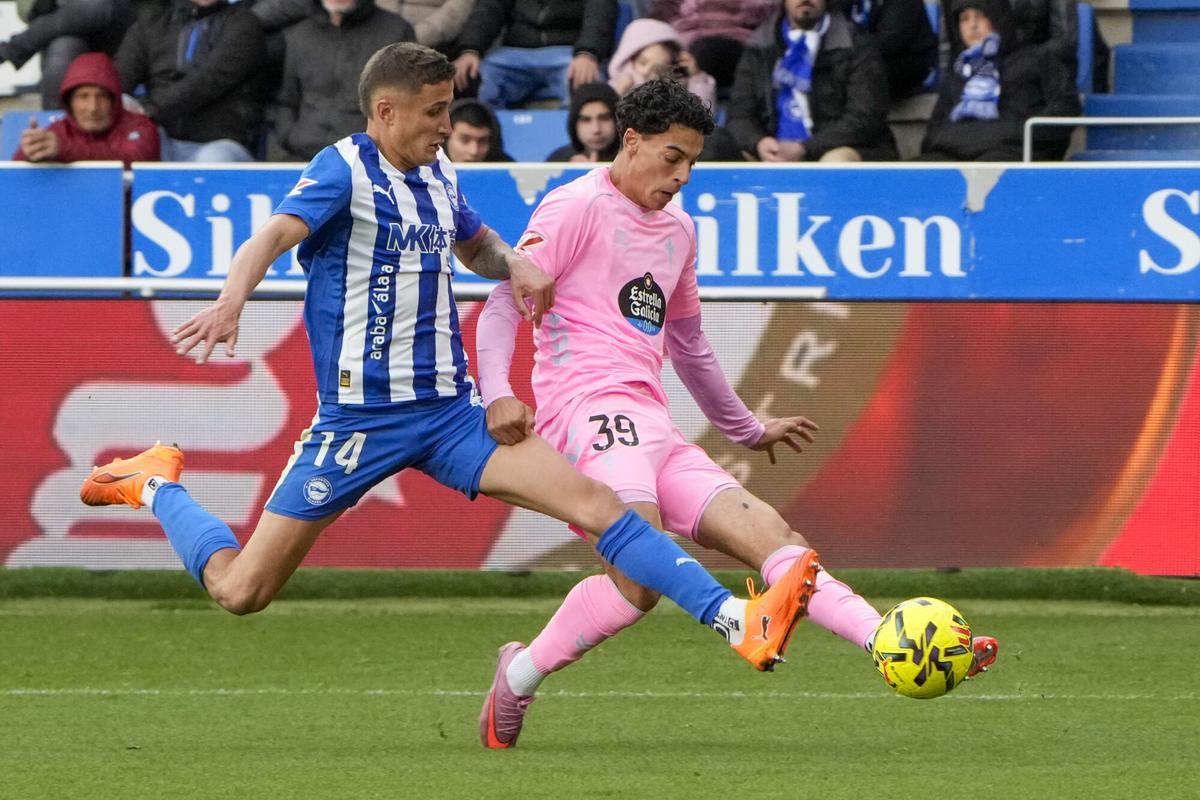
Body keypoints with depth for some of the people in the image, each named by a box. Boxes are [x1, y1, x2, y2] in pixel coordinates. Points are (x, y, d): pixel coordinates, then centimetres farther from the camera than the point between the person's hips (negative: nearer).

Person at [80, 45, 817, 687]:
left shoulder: (438, 175, 10)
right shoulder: (345, 170, -12)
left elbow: (475, 244, 32)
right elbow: (273, 236, -31)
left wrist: (515, 264, 9)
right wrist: (232, 300, -51)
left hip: (449, 410, 5)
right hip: (359, 418, -5)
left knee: (594, 501, -12)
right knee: (240, 590, -1)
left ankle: (738, 620, -18)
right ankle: (157, 486, 28)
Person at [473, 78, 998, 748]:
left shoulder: (678, 229, 24)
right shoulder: (578, 207, 0)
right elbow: (504, 301, -6)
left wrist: (748, 429, 45)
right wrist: (498, 395, -22)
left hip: (652, 429, 8)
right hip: (590, 409, -8)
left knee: (771, 536, -7)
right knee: (642, 574, -30)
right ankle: (520, 677, -18)